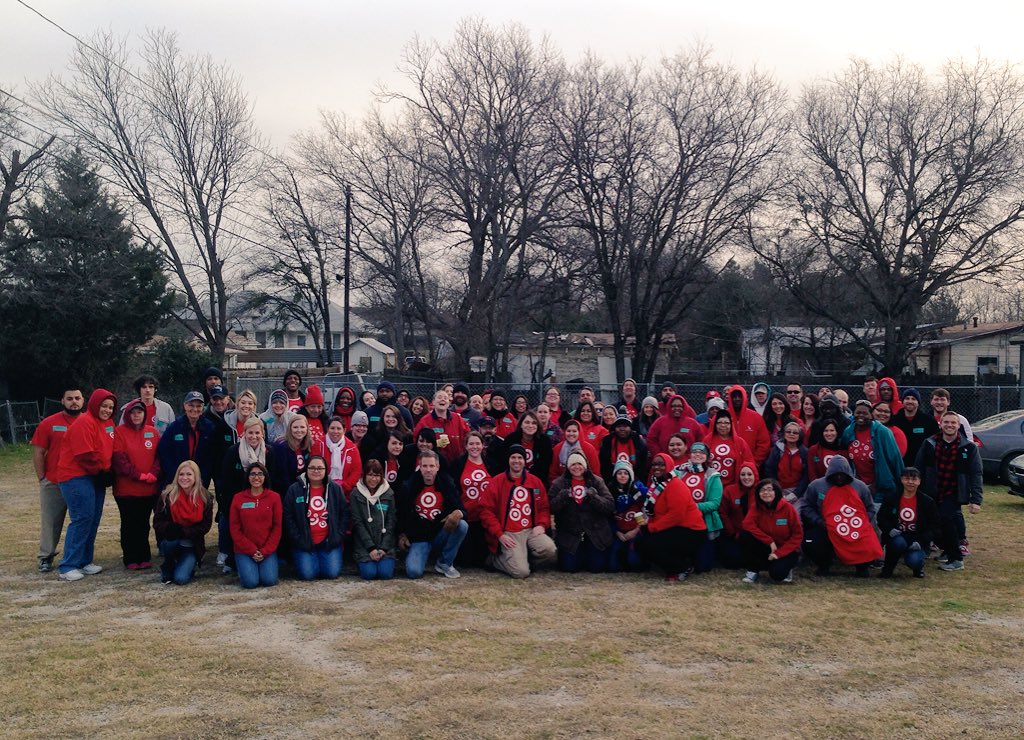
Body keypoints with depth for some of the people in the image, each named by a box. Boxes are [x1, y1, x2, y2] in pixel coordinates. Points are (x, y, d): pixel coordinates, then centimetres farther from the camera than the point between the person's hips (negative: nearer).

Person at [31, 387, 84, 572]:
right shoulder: (49, 423, -1)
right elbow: (38, 453, 1)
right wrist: (42, 478, -2)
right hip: (53, 484, -1)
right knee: (51, 522, 5)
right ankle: (46, 557, 16)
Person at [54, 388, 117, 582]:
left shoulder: (109, 423, 12)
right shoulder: (84, 423, -15)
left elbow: (109, 450, 17)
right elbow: (85, 455, -20)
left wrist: (106, 473, 3)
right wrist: (101, 471, -10)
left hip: (96, 478, 9)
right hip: (76, 477, -9)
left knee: (93, 520, 9)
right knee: (82, 518, -13)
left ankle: (85, 561, 18)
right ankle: (68, 566, -9)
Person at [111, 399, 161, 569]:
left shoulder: (152, 432, 8)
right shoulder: (119, 432, -3)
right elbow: (119, 459, -11)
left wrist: (153, 474, -11)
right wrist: (138, 475, -15)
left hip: (150, 489, 3)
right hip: (126, 489, -3)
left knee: (143, 523, 9)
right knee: (129, 524, 4)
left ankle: (144, 557, 16)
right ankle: (131, 559, 11)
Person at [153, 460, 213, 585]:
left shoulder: (205, 498, -5)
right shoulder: (167, 495, -7)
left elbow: (206, 525, -7)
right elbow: (157, 523, -7)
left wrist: (185, 532, -22)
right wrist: (170, 528, -29)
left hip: (191, 546, -1)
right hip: (170, 541, 1)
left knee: (181, 578, -21)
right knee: (171, 541, -36)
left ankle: (189, 565, 16)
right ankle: (168, 568, -4)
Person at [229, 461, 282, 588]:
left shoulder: (274, 497, 2)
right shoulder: (238, 498, 1)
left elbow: (277, 527, 0)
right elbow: (235, 529, -1)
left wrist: (265, 551, -9)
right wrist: (251, 550, -9)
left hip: (268, 550, 0)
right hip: (244, 550, 0)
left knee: (270, 580, -19)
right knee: (250, 582, -20)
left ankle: (264, 566, 14)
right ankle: (245, 568, 14)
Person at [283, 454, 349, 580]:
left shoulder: (335, 488, 5)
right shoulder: (294, 489, 0)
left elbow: (344, 513, 8)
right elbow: (287, 517, -1)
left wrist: (338, 536, -2)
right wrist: (298, 539, -7)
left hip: (329, 542, 1)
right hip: (304, 543, -1)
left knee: (332, 573, -13)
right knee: (307, 574, -15)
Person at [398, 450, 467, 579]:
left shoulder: (446, 485, -1)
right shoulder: (409, 487, -1)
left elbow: (462, 509, -5)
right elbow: (401, 513, 11)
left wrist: (458, 513, -29)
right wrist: (402, 535, 2)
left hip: (441, 535, 2)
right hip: (419, 537, -2)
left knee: (462, 525, -27)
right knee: (414, 571, -27)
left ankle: (444, 563, -5)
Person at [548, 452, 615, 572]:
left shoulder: (596, 482, 1)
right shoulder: (559, 483, 2)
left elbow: (610, 505, -8)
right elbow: (550, 508, -6)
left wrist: (593, 496, -23)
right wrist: (562, 496, -23)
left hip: (595, 532, 0)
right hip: (569, 534, 0)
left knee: (598, 566, -7)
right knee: (570, 567, -10)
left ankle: (589, 551, 28)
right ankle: (580, 553, 26)